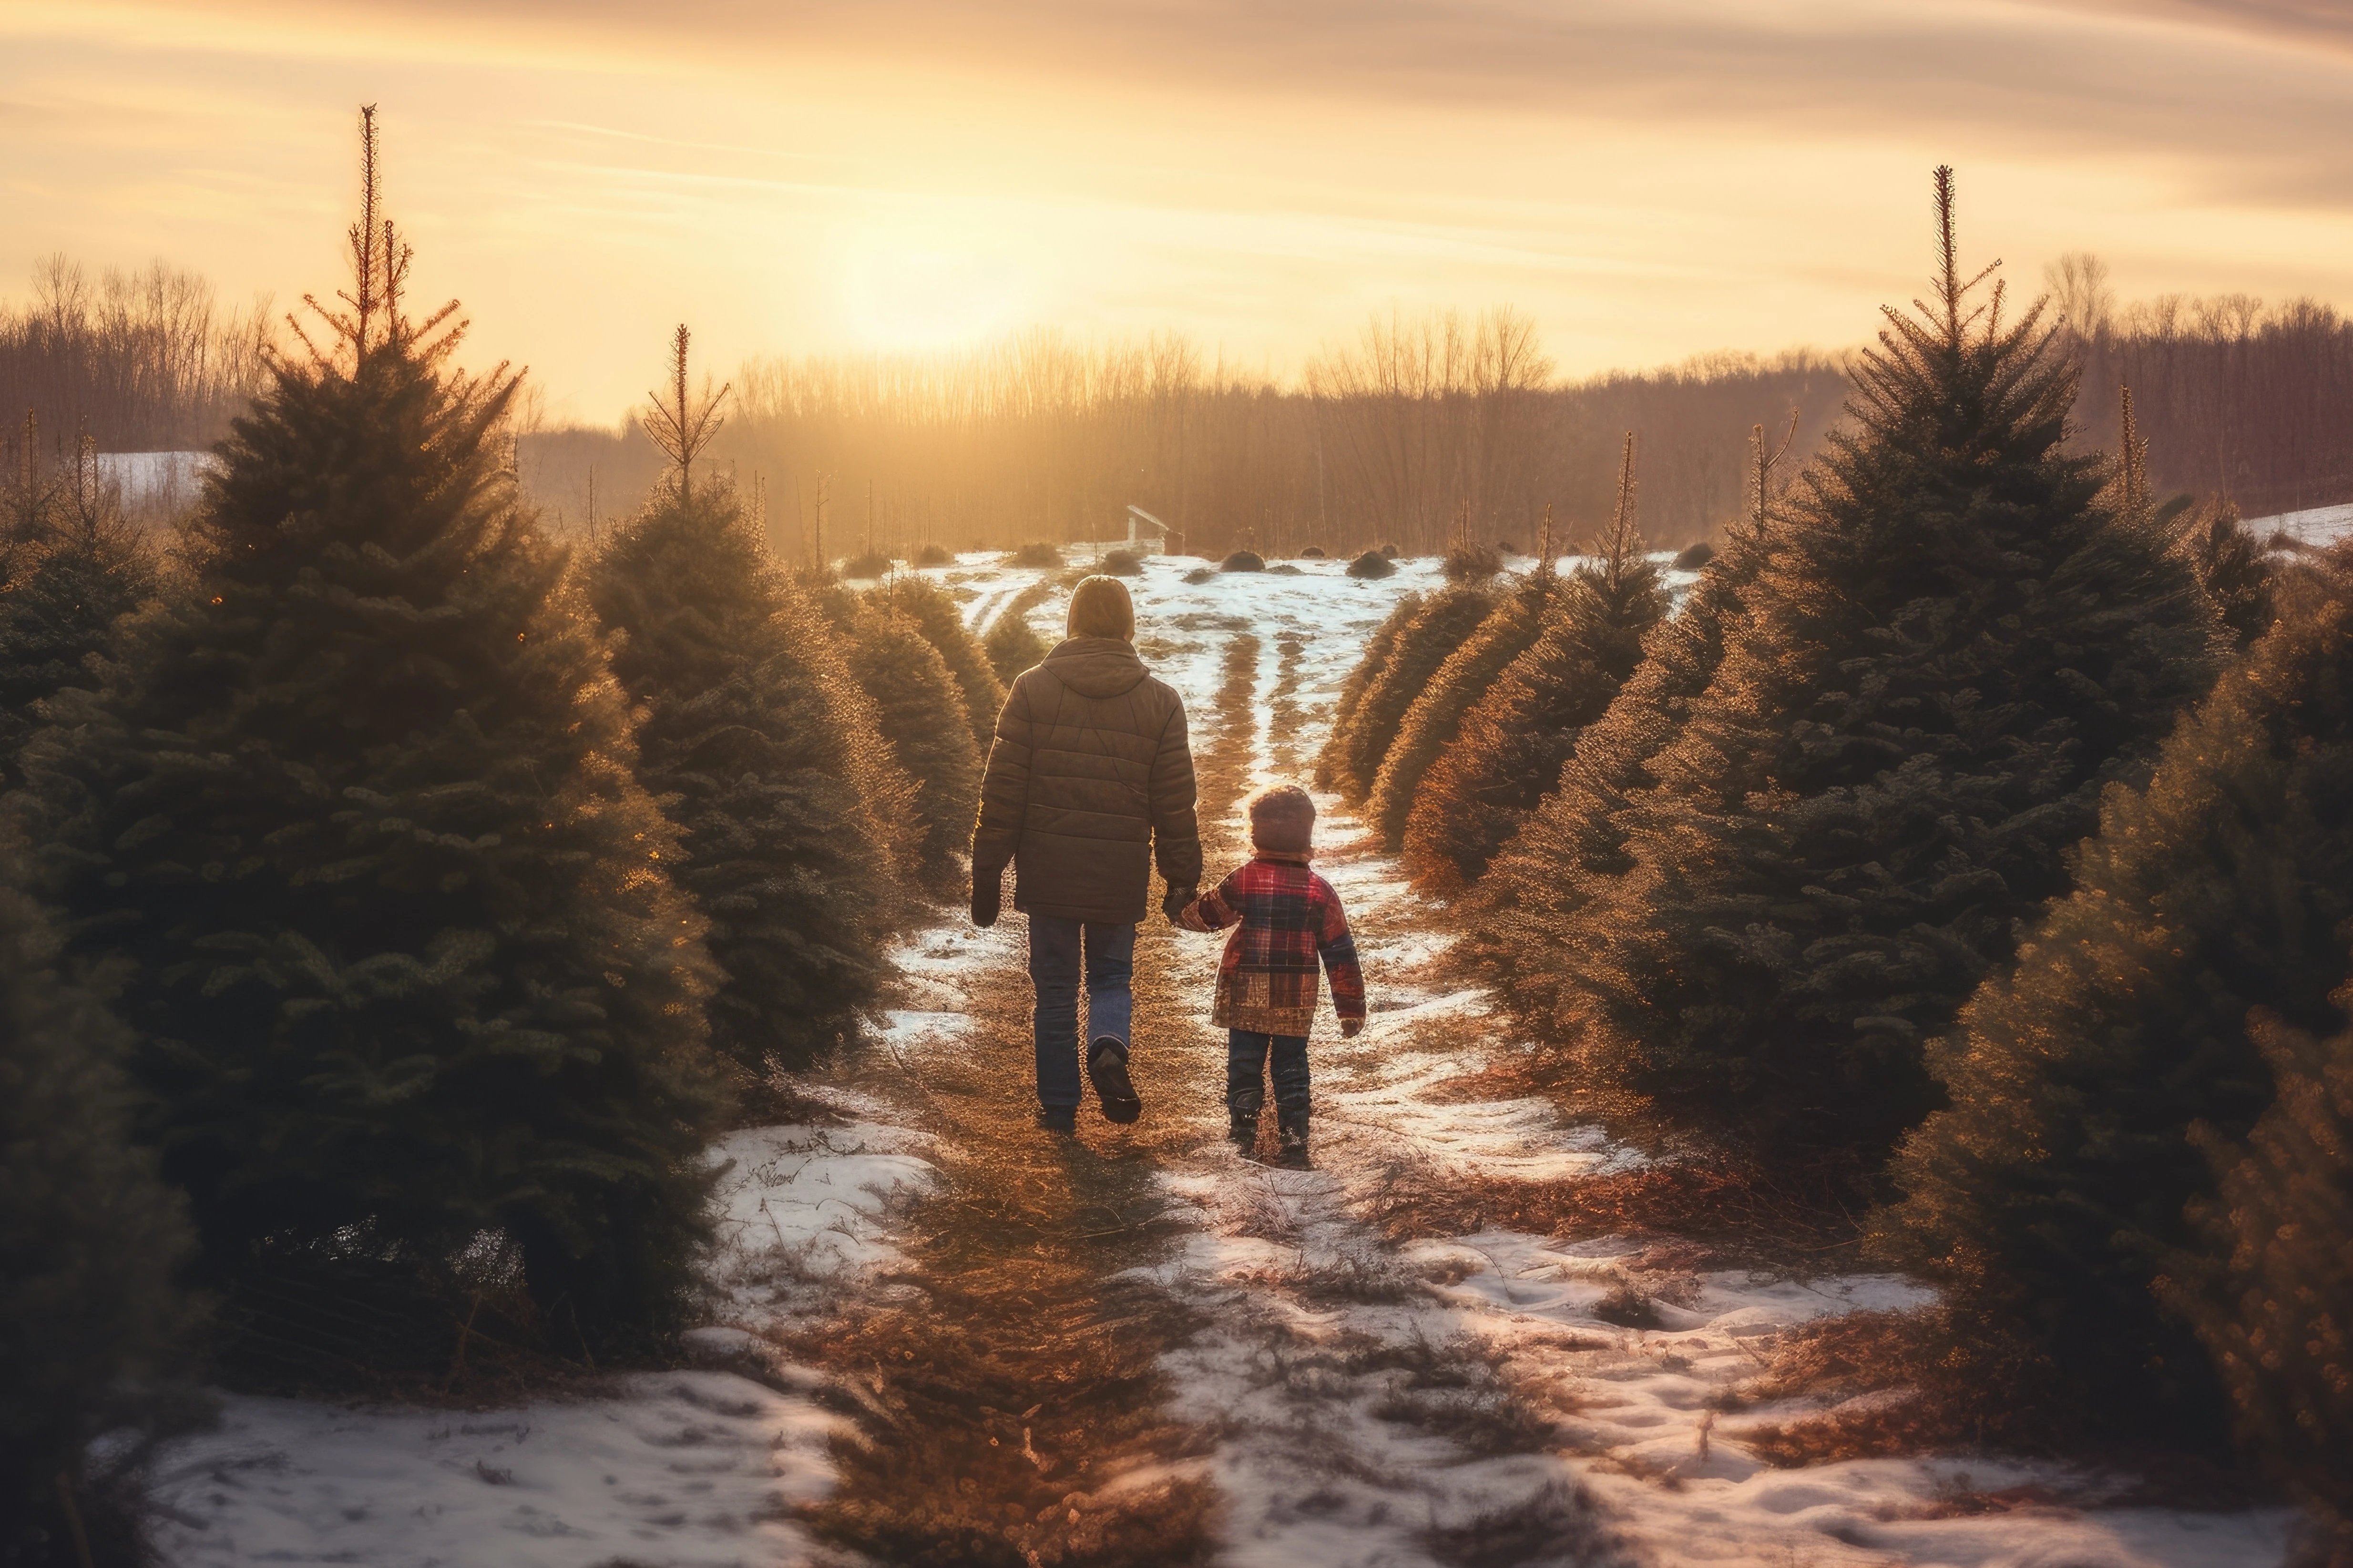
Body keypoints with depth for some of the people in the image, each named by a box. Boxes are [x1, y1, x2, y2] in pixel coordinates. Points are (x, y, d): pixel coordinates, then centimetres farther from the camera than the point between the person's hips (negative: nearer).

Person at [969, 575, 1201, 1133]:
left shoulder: (1033, 689, -3)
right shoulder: (1160, 701, 0)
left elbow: (1002, 790, -3)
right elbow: (1175, 803, 1)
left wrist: (987, 872, 2)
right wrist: (1182, 878, 10)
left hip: (1048, 872, 0)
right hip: (1120, 877, 1)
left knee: (1055, 987, 11)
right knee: (1111, 975, 17)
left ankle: (1057, 1107, 13)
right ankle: (1109, 1045, -13)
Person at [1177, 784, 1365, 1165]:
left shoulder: (1244, 881, -9)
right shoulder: (1319, 891, -4)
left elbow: (1204, 914, 5)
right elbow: (1340, 952, -2)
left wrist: (1180, 912, 28)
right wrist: (1351, 1009, 4)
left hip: (1246, 999, -1)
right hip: (1296, 1004, 1)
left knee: (1244, 1064, 10)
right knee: (1291, 1068, 11)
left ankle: (1243, 1128, 9)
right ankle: (1294, 1139, 6)